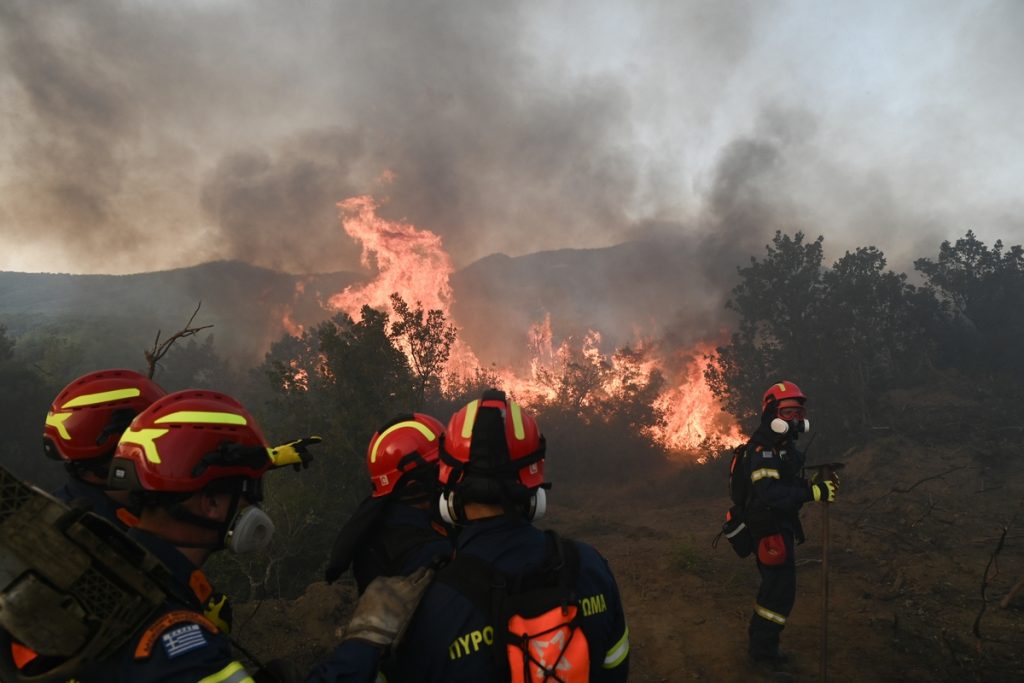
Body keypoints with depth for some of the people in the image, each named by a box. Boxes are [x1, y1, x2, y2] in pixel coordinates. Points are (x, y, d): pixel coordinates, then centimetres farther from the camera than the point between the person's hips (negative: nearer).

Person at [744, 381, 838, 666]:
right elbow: (769, 492, -37)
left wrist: (816, 483, -7)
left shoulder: (785, 443, 7)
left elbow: (789, 483, 10)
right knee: (781, 588, 0)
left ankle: (759, 634, 42)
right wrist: (814, 492, -40)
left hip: (781, 524, 10)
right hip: (769, 527, -10)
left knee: (774, 583, 23)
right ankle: (763, 649, 18)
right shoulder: (762, 447, -26)